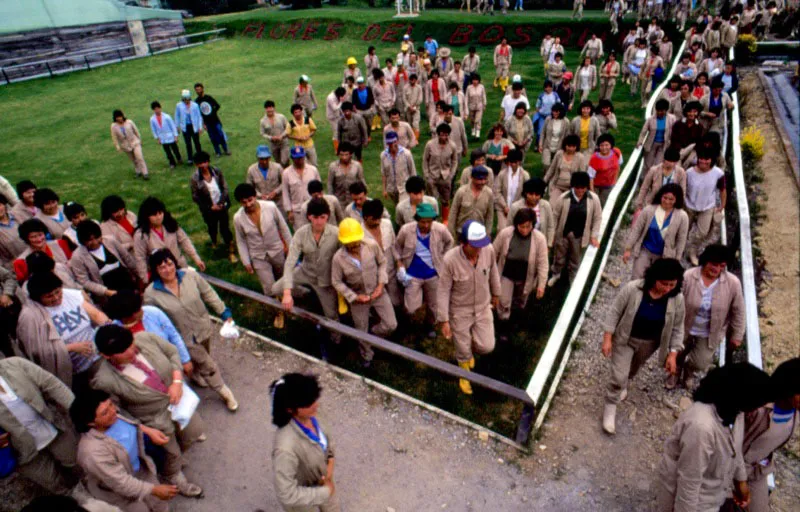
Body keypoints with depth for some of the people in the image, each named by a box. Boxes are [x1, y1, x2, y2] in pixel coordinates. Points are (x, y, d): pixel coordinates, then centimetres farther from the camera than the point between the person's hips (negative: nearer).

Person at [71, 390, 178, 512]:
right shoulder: (93, 451, -38)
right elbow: (121, 484, -28)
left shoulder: (111, 417, -20)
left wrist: (149, 431, -2)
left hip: (139, 468, 6)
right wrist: (154, 490, -20)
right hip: (116, 488, -5)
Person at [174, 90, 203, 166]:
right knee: (188, 144, 6)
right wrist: (177, 127, 9)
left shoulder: (195, 105, -9)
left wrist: (200, 127, -4)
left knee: (197, 142, 10)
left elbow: (199, 116, -3)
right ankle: (190, 159, 14)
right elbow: (177, 116, 6)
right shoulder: (179, 105, -6)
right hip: (185, 127, 1)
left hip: (194, 126, -1)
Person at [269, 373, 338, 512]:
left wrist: (330, 459, -15)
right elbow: (286, 494, -33)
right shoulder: (286, 448, -43)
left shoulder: (308, 417, -22)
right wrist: (325, 492, -23)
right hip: (302, 500, -5)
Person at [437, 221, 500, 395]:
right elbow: (443, 291, -21)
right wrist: (444, 320, -17)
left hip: (483, 307, 3)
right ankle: (465, 374, 49)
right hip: (459, 311, -3)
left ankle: (470, 346, 45)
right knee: (463, 350, 15)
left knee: (486, 346, 7)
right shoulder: (450, 259, -31)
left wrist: (496, 293, 15)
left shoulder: (489, 250, -21)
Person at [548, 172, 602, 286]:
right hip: (562, 234, 0)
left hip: (579, 236, 0)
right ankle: (555, 275, 47)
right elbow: (555, 216, -6)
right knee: (559, 258, 18)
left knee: (576, 261, 17)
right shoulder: (563, 198, -14)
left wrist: (594, 236, -3)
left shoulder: (594, 199, -11)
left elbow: (597, 218, -1)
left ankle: (573, 281, 40)